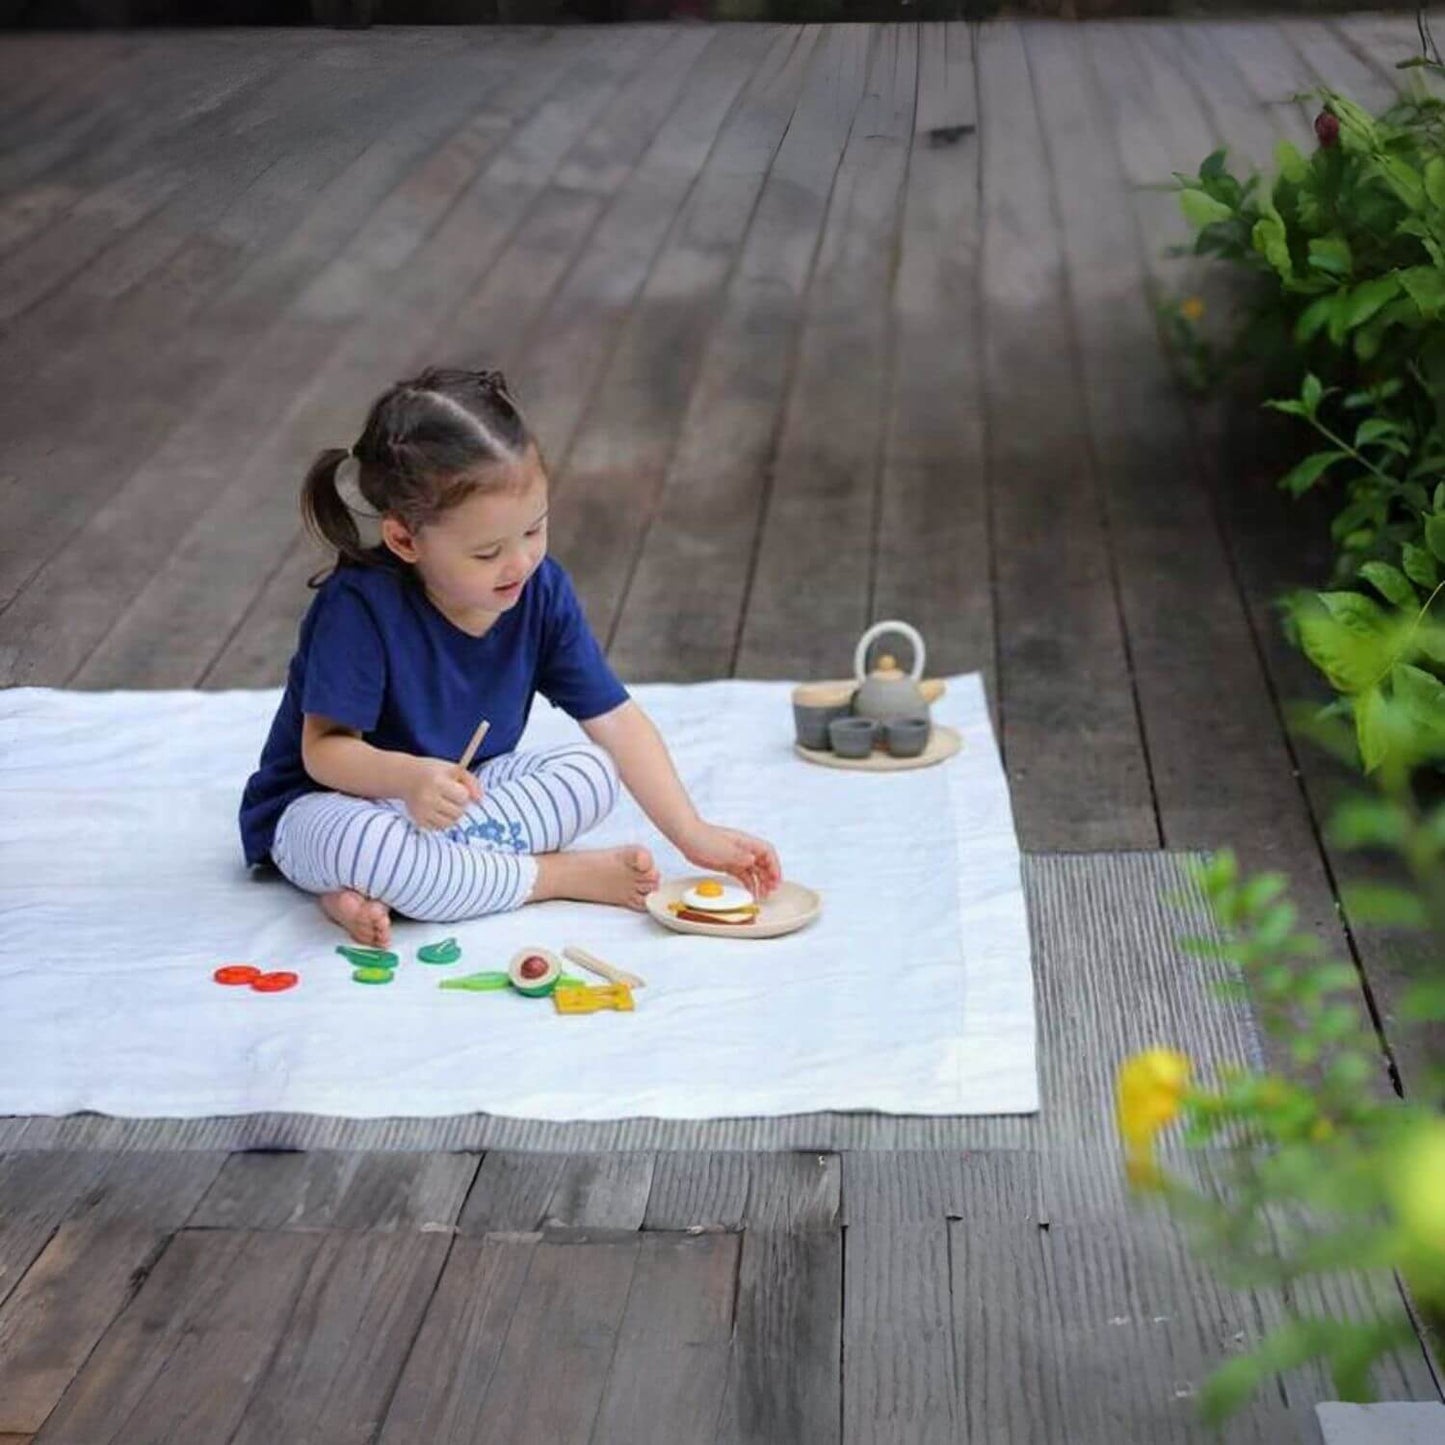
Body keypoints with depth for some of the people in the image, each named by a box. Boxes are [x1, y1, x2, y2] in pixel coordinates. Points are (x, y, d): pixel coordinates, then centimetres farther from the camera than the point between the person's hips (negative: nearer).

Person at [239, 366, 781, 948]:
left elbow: (617, 722, -7)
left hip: (462, 788, 6)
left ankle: (383, 889, -24)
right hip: (328, 803, -6)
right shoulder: (361, 606, -26)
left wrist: (693, 835, -13)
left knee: (593, 772, -15)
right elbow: (325, 748, -24)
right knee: (362, 843, -39)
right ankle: (557, 875, -16)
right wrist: (409, 777, -45)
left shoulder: (540, 590, -11)